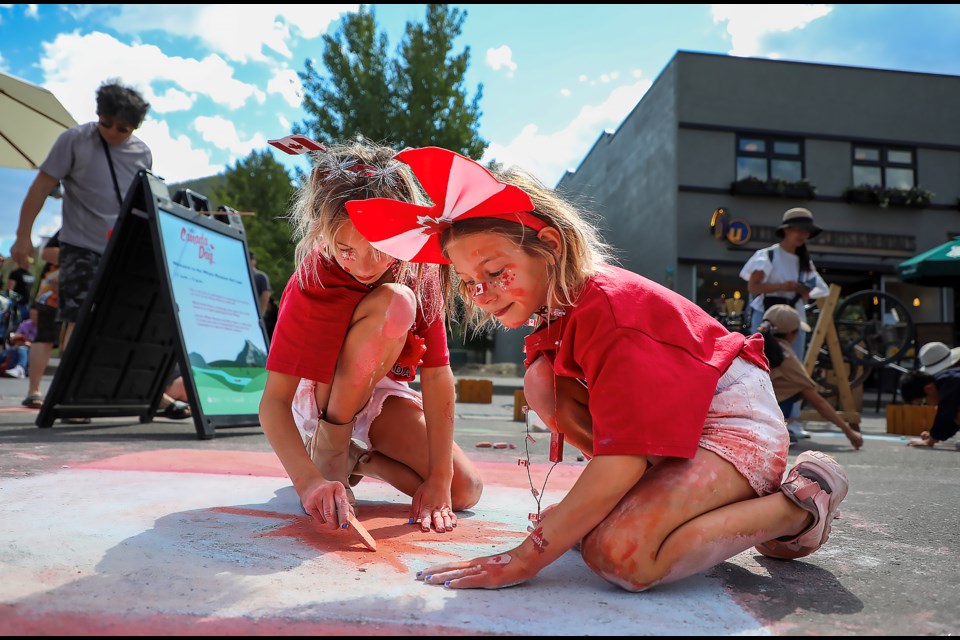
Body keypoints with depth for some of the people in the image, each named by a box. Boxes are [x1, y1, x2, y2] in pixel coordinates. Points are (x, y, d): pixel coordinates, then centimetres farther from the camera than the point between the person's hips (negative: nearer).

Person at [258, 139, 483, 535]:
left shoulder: (419, 271, -18)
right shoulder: (312, 280, -27)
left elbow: (436, 375, -20)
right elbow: (273, 401, -30)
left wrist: (439, 478, -25)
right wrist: (309, 481, -45)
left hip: (379, 397, 4)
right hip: (319, 398, -4)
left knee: (465, 490, -15)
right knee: (393, 303, -33)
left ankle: (357, 457, 10)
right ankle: (329, 456, -14)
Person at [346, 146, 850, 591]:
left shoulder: (609, 307, -29)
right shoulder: (557, 304, -1)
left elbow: (622, 459, -31)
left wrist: (522, 559, -30)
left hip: (735, 421, -8)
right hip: (665, 422, 9)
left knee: (620, 555, -30)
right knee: (541, 382, -6)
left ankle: (798, 505, -8)